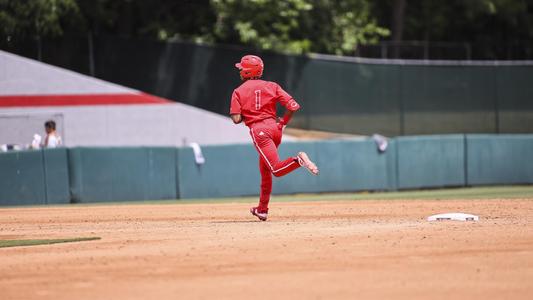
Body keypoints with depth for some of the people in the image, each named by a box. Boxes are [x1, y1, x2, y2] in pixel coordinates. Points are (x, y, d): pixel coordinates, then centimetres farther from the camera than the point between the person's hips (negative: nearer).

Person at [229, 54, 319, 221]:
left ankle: (298, 160, -41)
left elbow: (236, 119, -8)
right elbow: (293, 106, -2)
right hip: (274, 126, 5)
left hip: (258, 129, -5)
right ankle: (262, 210, 25)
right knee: (265, 169, 19)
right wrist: (284, 122, 14)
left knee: (277, 169, -13)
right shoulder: (271, 86, 9)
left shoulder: (239, 91, 2)